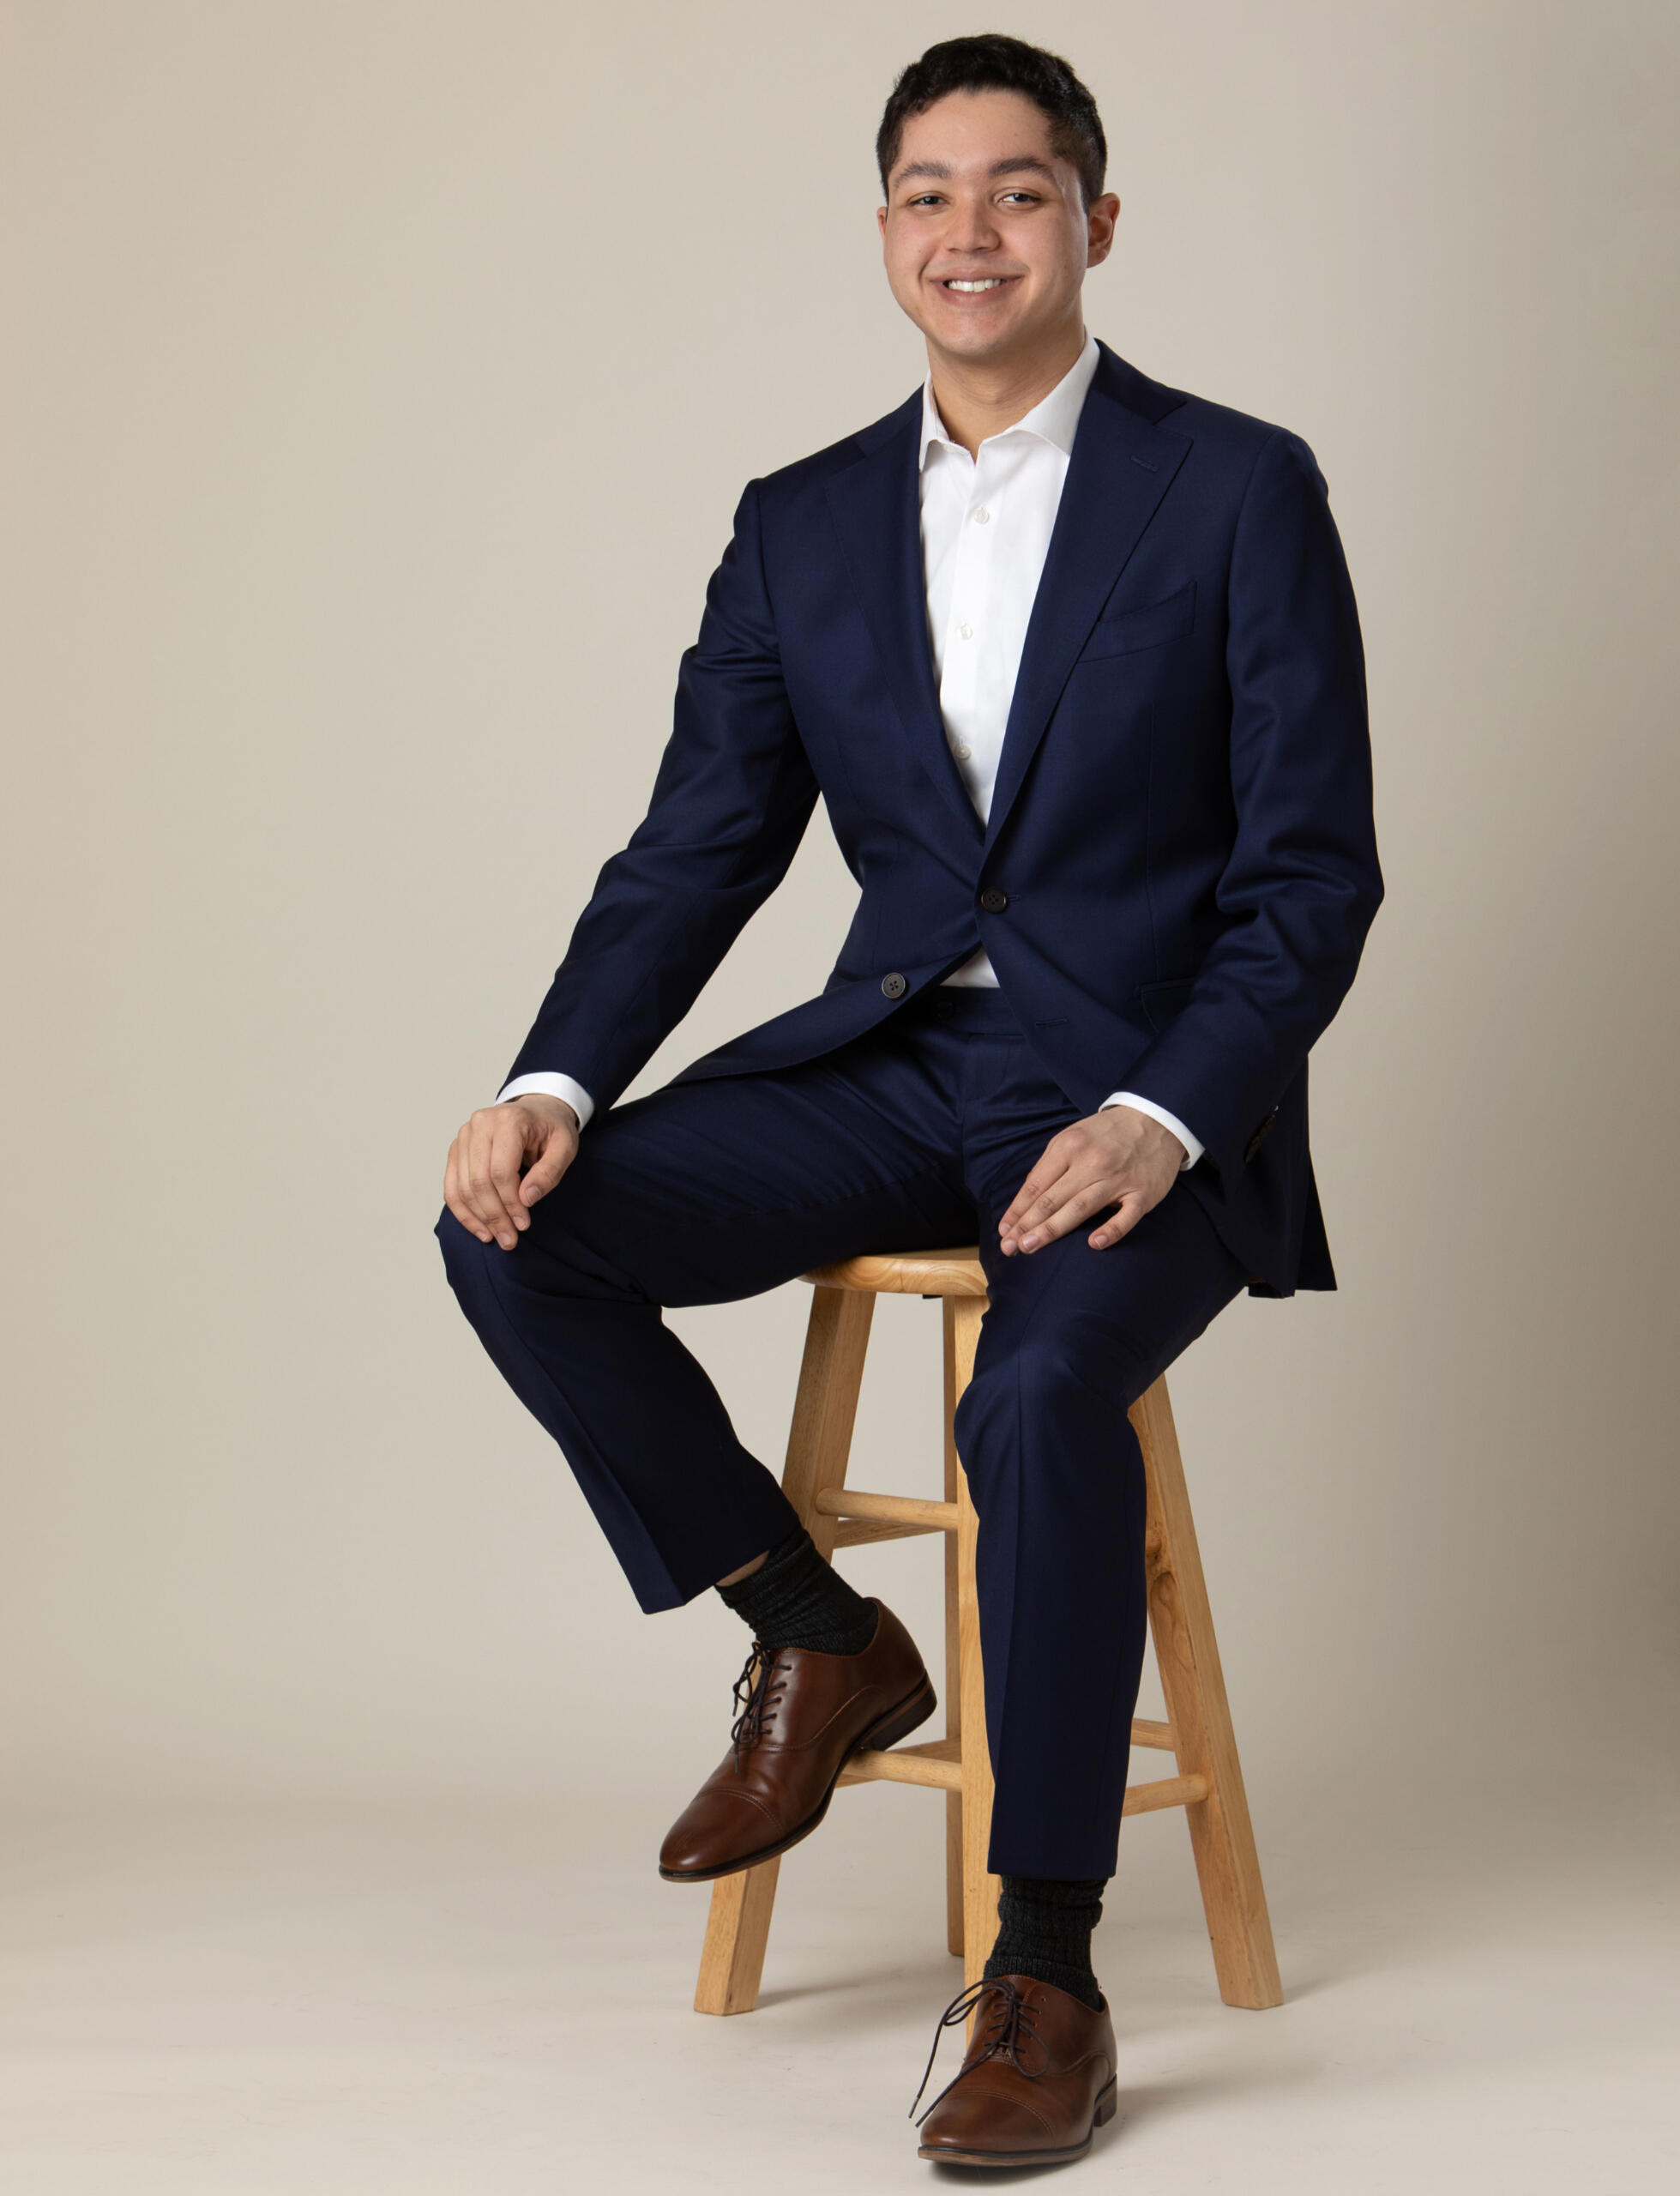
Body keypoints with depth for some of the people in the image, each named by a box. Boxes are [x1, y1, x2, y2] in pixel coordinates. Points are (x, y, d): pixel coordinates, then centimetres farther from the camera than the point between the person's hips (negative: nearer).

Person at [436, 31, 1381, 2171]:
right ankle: (819, 1645, 2)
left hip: (1142, 1097, -5)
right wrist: (552, 1085, -11)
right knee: (518, 1233, -17)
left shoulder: (1240, 492, -2)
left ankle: (1043, 1984, -23)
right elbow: (696, 852, 8)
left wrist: (1156, 1121, -22)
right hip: (891, 1062, 5)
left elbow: (1313, 875, -6)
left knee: (1039, 1391, -35)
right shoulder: (801, 528, 10)